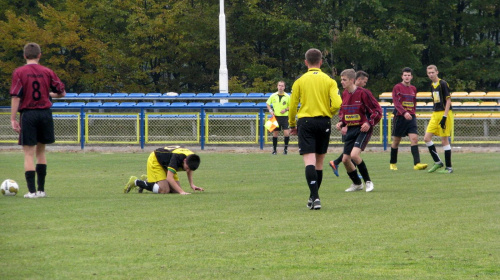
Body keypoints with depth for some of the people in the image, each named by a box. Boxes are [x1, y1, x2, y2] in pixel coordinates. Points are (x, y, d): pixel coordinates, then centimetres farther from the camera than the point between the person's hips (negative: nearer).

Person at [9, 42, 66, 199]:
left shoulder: (19, 73, -5)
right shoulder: (47, 72, 2)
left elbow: (16, 97, -10)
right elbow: (61, 93, 6)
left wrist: (13, 119, -8)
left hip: (28, 114, -3)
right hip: (45, 113, 3)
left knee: (29, 154, 0)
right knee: (41, 152, 16)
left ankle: (32, 191, -6)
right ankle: (41, 189, 17)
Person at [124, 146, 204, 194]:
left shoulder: (192, 158, -18)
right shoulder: (177, 157, -40)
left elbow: (190, 170, 9)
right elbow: (169, 178, -43)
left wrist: (192, 184, -4)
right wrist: (181, 191, -48)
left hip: (166, 164, 8)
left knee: (175, 190, -1)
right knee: (164, 190, -22)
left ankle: (147, 180, 17)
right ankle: (136, 182, -5)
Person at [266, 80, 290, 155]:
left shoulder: (287, 96, -1)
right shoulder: (273, 96, 2)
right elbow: (268, 104, 13)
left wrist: (286, 109, -9)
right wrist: (270, 110, -1)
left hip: (284, 116, -1)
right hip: (276, 117, 1)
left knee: (286, 133, -12)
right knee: (275, 133, 5)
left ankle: (286, 148, 5)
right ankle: (274, 149, 16)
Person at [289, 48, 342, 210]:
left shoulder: (299, 81, 0)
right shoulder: (329, 81, 2)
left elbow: (293, 105, 0)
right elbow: (337, 104, -8)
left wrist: (292, 125, 14)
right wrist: (328, 114, 12)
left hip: (305, 122, -2)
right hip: (324, 123, 2)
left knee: (309, 161, -9)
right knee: (319, 162, 14)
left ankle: (315, 197, -25)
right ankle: (314, 197, 23)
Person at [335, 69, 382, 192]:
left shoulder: (363, 93, -13)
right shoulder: (344, 94, 8)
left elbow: (377, 110, -10)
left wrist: (370, 123, -22)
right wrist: (341, 123, 6)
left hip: (363, 129, -7)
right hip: (350, 130, 7)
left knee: (354, 154, -25)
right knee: (345, 159, 3)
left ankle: (368, 181, -8)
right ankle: (357, 183, 26)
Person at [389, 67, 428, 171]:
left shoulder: (413, 89, 13)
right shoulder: (397, 87, -3)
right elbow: (396, 102, -14)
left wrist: (412, 113, 14)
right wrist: (404, 112, -27)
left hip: (411, 117, 4)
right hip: (399, 117, -4)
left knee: (414, 138, -13)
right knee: (396, 141, 5)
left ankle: (417, 164, -22)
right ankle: (392, 163, 22)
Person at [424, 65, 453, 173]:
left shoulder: (443, 84, -10)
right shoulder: (432, 86, 14)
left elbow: (448, 100, -12)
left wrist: (444, 117, -18)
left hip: (444, 113, -8)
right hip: (435, 114, 8)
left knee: (444, 141, -5)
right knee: (427, 138, -1)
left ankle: (449, 167, 2)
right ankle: (437, 162, 10)